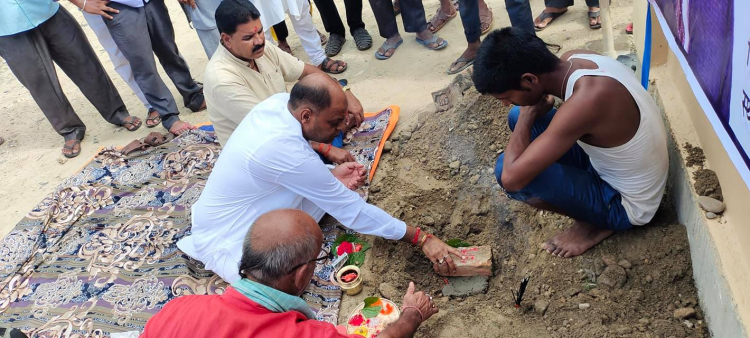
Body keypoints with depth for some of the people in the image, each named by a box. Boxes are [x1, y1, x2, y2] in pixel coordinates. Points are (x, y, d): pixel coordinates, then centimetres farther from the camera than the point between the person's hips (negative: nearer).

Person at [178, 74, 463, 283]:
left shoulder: (279, 102, -12)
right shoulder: (283, 148, -36)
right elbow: (350, 209, -28)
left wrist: (330, 175, -10)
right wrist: (421, 239, -21)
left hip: (243, 212, 8)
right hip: (225, 237, -8)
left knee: (321, 189, -2)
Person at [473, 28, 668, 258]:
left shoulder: (587, 99, -37)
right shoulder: (572, 60, -11)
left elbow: (511, 178, -37)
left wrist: (528, 114, -23)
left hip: (626, 204, -8)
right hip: (611, 163, 8)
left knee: (506, 168, -27)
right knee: (518, 116, 4)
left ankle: (594, 223, -1)